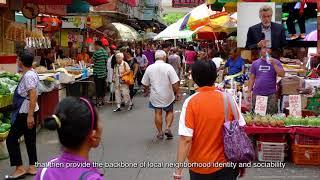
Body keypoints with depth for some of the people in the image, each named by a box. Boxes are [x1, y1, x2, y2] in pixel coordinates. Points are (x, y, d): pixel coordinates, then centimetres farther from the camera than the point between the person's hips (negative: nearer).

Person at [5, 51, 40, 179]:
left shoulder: (28, 76, -20)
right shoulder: (31, 73, 10)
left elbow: (33, 96, -28)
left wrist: (30, 116, -29)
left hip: (26, 112, -10)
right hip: (29, 111, 10)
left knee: (11, 139, -2)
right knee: (30, 139, 13)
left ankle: (19, 169, 2)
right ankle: (32, 167, 19)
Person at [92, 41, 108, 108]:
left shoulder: (97, 53, -16)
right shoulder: (105, 52, 8)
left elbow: (92, 61, -7)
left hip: (97, 73, -7)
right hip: (104, 73, 8)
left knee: (98, 87, -1)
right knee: (103, 87, 14)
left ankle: (99, 102, 3)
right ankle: (102, 100, 22)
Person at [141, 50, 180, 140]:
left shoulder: (149, 68, -4)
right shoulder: (168, 67, -13)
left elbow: (145, 83, 4)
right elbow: (175, 83, -18)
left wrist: (147, 90, 23)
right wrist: (177, 92, -5)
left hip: (155, 95, 2)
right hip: (168, 95, -2)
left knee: (158, 113, 12)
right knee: (169, 112, 17)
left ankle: (160, 132, 17)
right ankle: (167, 128, 3)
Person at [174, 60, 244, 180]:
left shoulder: (191, 102, -14)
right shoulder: (228, 99, -7)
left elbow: (186, 139, -19)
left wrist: (178, 170, -13)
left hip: (200, 166, -1)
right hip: (225, 165, 1)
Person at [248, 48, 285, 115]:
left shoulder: (275, 62, 6)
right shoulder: (255, 63, 11)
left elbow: (282, 74, -6)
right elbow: (252, 78, 12)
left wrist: (274, 64, -15)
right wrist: (249, 91, 5)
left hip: (271, 94, -1)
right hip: (257, 94, 2)